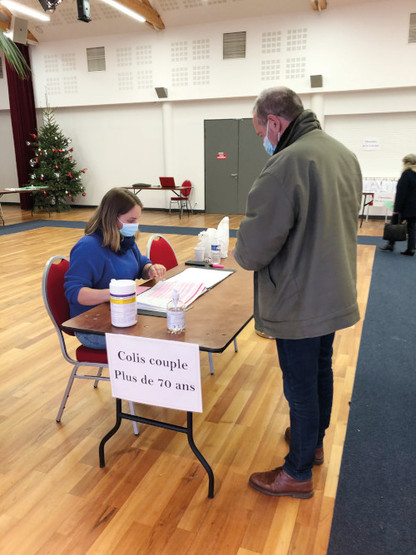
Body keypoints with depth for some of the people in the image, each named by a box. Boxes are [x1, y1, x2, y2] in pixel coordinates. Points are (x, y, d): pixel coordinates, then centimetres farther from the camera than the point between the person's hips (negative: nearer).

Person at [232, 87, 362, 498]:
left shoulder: (287, 164, -24)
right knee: (321, 371, 23)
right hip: (334, 293, 9)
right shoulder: (344, 154, 6)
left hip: (299, 302, -9)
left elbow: (256, 245, -24)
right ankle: (314, 441, 45)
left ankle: (298, 473, 26)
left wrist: (240, 253, -3)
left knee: (301, 385, 6)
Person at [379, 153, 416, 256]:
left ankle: (390, 244, 16)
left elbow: (401, 193, -17)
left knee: (394, 224, 8)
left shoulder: (406, 174, -14)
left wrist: (396, 209, -17)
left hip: (406, 206, -7)